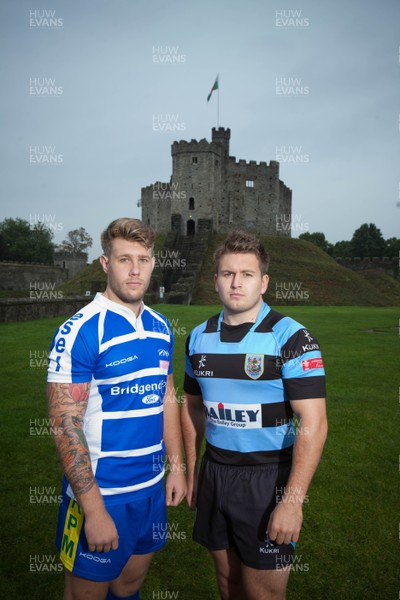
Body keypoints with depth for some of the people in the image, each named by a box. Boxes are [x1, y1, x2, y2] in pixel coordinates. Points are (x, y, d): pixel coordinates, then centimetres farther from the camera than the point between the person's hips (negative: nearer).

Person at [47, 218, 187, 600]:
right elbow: (64, 424, -19)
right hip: (101, 493, -6)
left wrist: (176, 466, 9)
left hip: (152, 489, 6)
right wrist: (93, 509, -18)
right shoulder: (80, 331, -18)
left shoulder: (161, 327, 3)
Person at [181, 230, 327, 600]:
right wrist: (191, 472, 12)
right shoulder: (199, 338, 1)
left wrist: (293, 500, -22)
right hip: (214, 473, 5)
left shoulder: (291, 338, -15)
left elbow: (313, 424, -18)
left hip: (269, 480, -4)